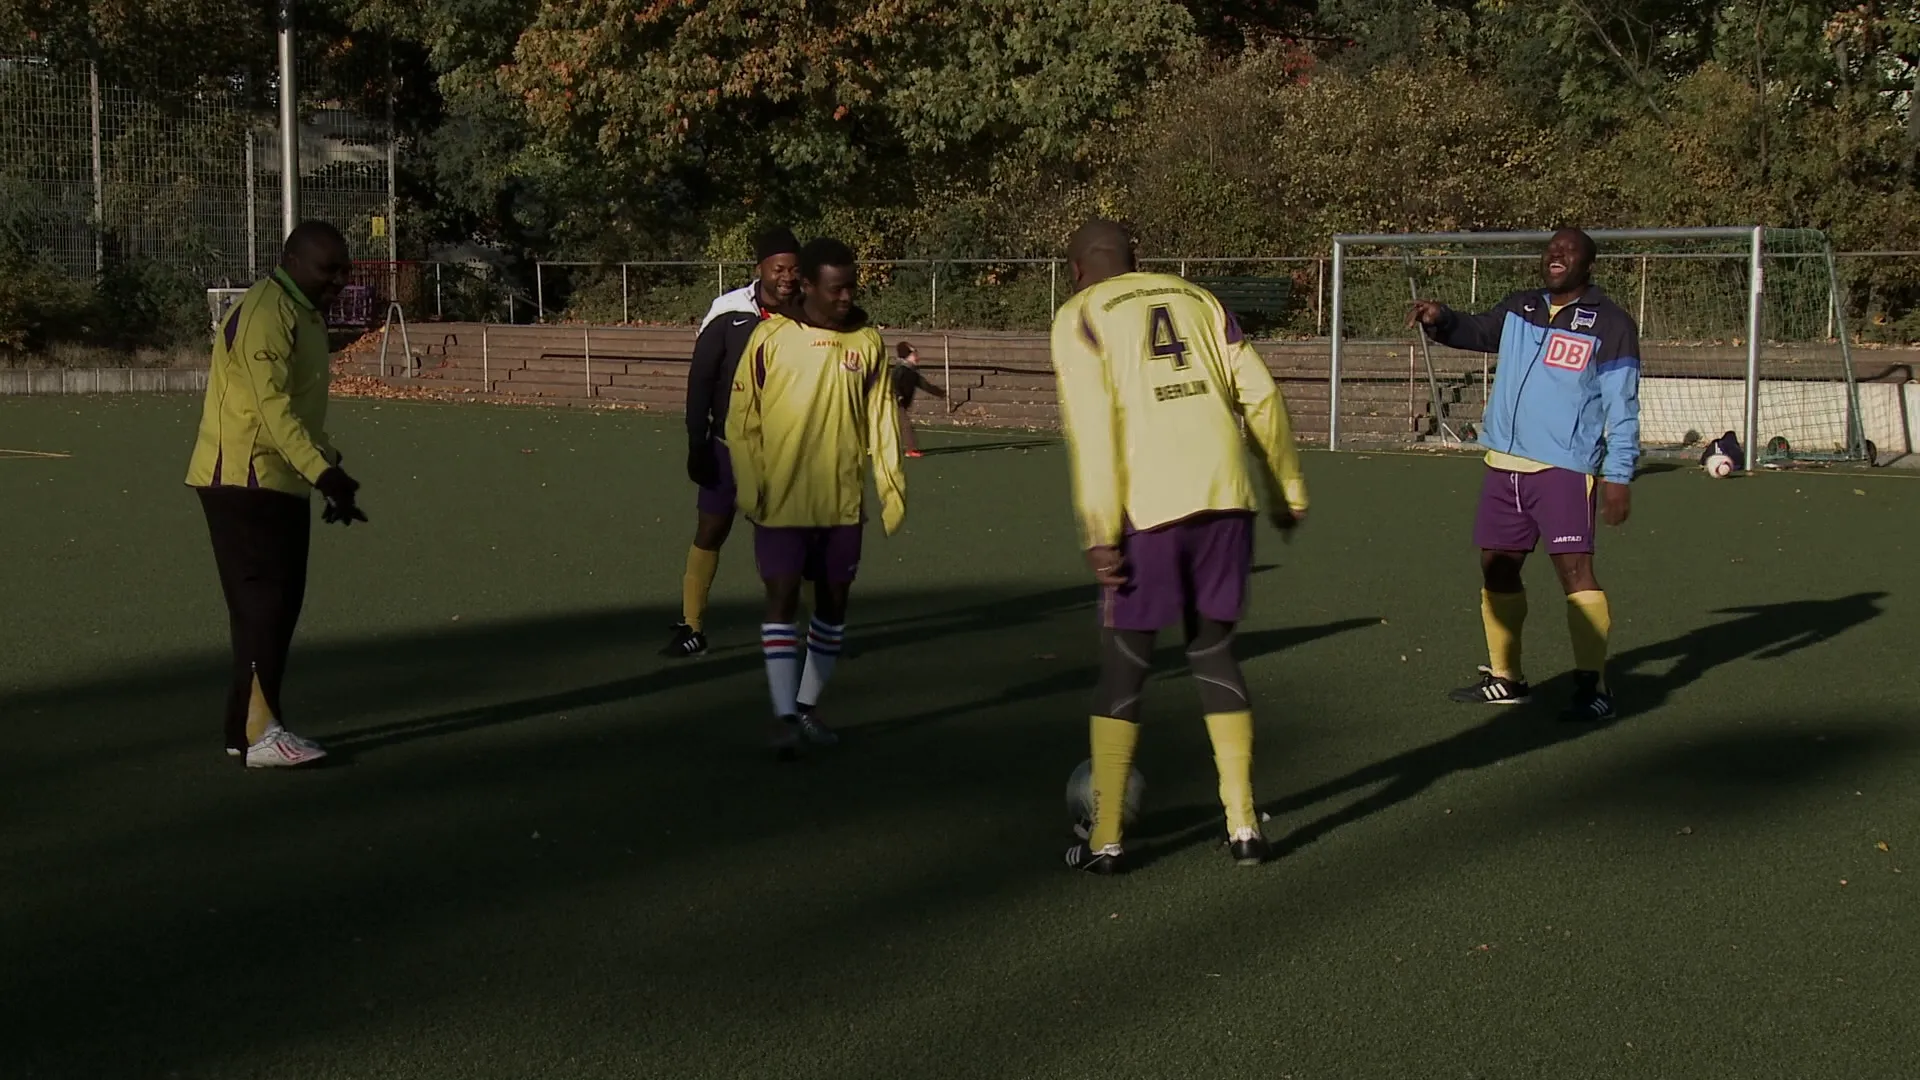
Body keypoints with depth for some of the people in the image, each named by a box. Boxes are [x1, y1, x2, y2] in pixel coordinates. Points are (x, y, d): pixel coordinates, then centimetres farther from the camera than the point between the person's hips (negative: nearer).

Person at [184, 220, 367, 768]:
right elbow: (274, 407, -25)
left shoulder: (305, 314, 18)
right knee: (263, 603, -13)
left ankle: (251, 727, 17)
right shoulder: (266, 313, -15)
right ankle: (258, 733, -13)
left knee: (278, 605, 11)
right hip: (246, 481, -10)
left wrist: (331, 472, 17)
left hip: (281, 483, 10)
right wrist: (324, 472, -31)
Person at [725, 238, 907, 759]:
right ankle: (784, 716, -6)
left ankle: (807, 707, 24)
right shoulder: (772, 338, -6)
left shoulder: (867, 341, 2)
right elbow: (742, 419, -2)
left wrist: (891, 487, 2)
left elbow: (881, 419, 6)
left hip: (842, 501, 4)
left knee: (834, 601, 10)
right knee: (782, 598, -7)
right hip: (783, 500, -3)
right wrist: (751, 489, -7)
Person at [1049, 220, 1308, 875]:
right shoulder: (1198, 299, 19)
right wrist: (1287, 493, 18)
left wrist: (1100, 533, -10)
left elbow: (1092, 427, -7)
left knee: (1124, 666, 7)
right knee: (1213, 652, 16)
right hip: (1225, 498, 4)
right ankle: (1243, 826, 15)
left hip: (1151, 506, -4)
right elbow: (1261, 397, 12)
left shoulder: (1080, 316, 6)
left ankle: (1104, 839, 9)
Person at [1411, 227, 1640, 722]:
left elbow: (1621, 408, -5)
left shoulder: (1609, 323, -3)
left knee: (1574, 569, -14)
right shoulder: (1519, 309, 12)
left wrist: (1618, 476, -11)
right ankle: (1505, 678, 24)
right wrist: (1440, 320, 2)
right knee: (1497, 567, 11)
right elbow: (1476, 331, 26)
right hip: (1504, 463, 7)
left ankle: (1593, 687, -10)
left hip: (1565, 467, -6)